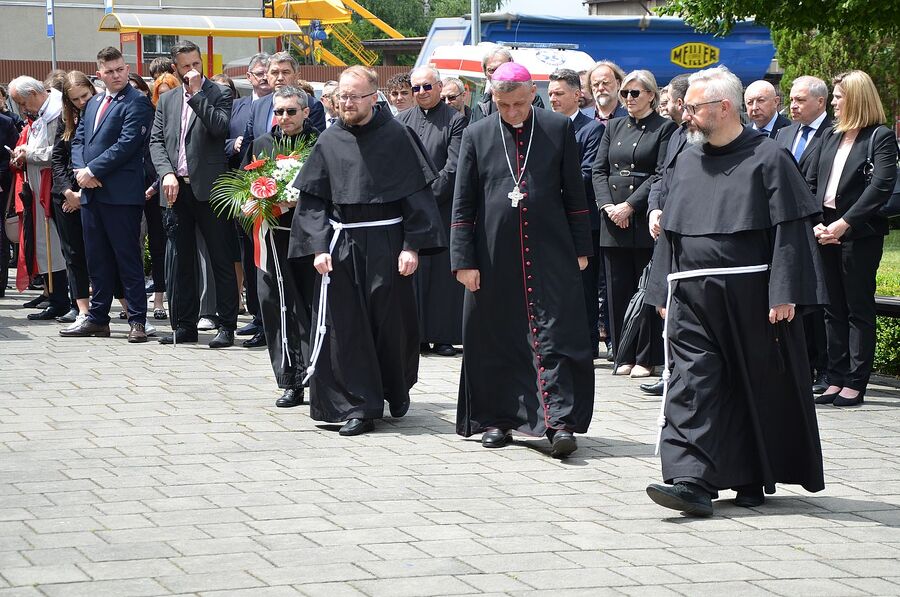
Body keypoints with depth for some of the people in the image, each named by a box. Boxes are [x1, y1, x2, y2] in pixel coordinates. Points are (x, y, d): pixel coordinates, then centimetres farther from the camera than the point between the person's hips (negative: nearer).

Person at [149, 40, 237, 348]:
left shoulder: (219, 95, -1)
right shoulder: (167, 100, 14)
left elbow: (221, 127, -18)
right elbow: (156, 141, 9)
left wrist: (196, 93, -15)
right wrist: (167, 173, -7)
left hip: (208, 188, -5)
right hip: (176, 189, 5)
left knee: (221, 259, -3)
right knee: (181, 260, 10)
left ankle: (226, 326, 1)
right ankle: (184, 325, 17)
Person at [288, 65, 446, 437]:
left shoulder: (397, 137, -3)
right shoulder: (329, 142, 5)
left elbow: (417, 194, -3)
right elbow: (313, 200, 6)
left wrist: (412, 246, -11)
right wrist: (319, 246, -6)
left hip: (388, 243, -2)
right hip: (342, 244, 2)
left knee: (392, 320, 5)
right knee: (346, 326, -2)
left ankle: (397, 389, 31)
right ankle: (359, 406, 5)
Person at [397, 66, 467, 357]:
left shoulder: (455, 121, 0)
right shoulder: (402, 120, 12)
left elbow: (453, 168, -7)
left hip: (442, 209, -3)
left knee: (442, 272, -2)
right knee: (410, 271, 1)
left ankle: (443, 336, 3)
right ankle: (417, 335, 5)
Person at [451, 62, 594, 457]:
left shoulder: (558, 129, 3)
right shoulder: (476, 136, 4)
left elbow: (574, 193, 8)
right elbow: (463, 204, 5)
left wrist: (581, 248, 6)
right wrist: (464, 260, 0)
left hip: (551, 253, -1)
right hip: (495, 255, 1)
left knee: (554, 336, -6)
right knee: (494, 339, 7)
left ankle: (560, 422, -7)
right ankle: (495, 418, 19)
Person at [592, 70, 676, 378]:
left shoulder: (665, 128, -1)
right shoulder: (614, 127, 15)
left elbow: (661, 175, -8)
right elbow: (599, 170, 10)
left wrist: (629, 206, -13)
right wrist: (608, 206, -5)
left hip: (645, 220, -5)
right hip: (613, 221, 5)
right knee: (618, 290, 5)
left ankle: (646, 358, 3)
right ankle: (624, 355, 12)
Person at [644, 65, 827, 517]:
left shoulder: (768, 159, -5)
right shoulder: (687, 161, 12)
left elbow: (791, 231, -9)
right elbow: (669, 231, 17)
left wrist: (784, 294, -16)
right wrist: (664, 292, 12)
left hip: (750, 298, -4)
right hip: (693, 298, 4)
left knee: (757, 388, 6)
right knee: (692, 385, -8)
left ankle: (753, 480, 20)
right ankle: (694, 481, -14)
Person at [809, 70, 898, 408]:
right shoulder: (831, 138, 15)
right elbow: (814, 183, 13)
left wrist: (844, 223, -19)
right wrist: (814, 223, -3)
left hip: (860, 234, -7)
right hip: (826, 235, 7)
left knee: (859, 309, -2)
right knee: (833, 310, 8)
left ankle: (855, 384, 0)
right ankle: (835, 380, 12)